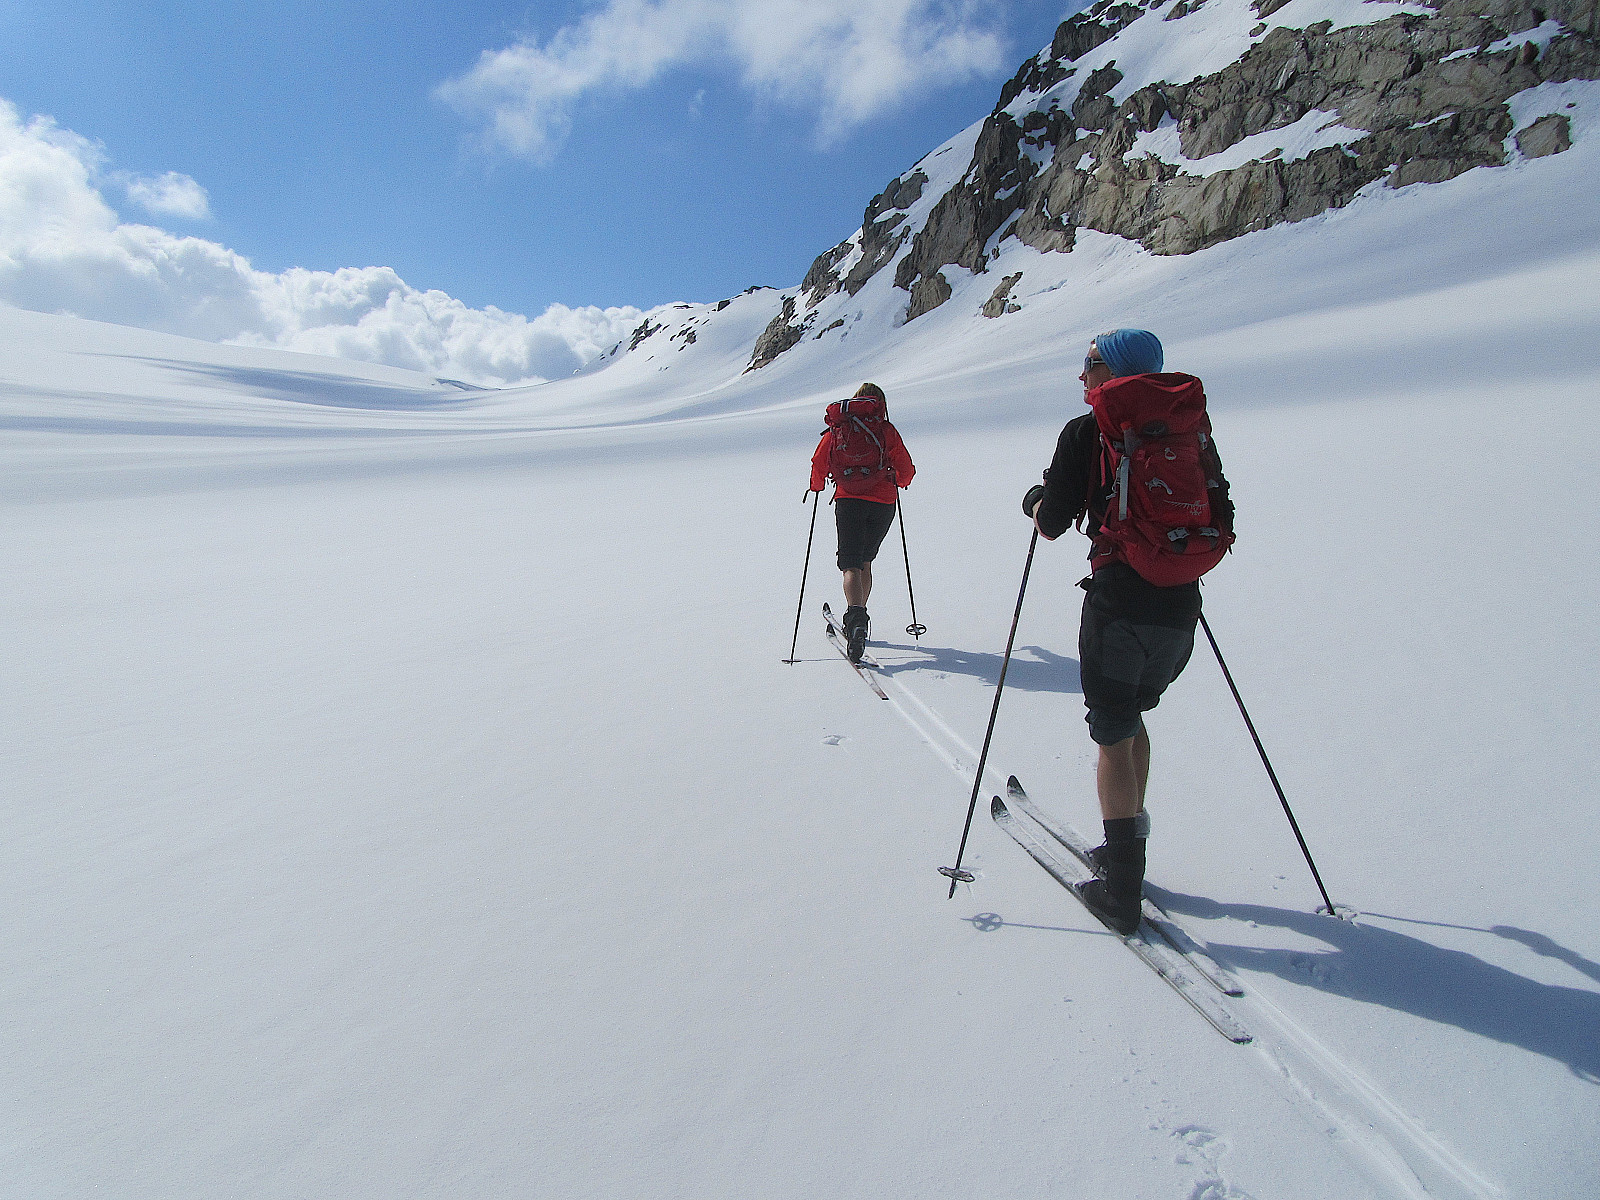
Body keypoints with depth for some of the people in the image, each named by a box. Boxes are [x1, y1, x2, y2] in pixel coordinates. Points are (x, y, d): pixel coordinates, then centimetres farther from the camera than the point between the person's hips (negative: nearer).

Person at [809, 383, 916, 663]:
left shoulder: (836, 429, 9)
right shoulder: (886, 430, 6)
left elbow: (819, 463, 8)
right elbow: (906, 469, 6)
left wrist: (817, 486, 28)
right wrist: (900, 481, 29)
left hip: (848, 501, -1)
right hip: (883, 503, 1)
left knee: (851, 565, -6)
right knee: (865, 561, 19)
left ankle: (856, 616, -33)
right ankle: (857, 621, 25)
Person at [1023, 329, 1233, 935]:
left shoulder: (1087, 431, -4)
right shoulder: (1193, 424, 11)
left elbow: (1050, 524, -4)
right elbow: (1222, 524, 14)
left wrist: (1034, 496, 16)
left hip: (1119, 604, -6)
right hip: (1181, 609, 6)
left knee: (1114, 738, 3)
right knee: (1132, 720, 23)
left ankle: (1121, 890, 9)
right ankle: (1128, 848, 35)